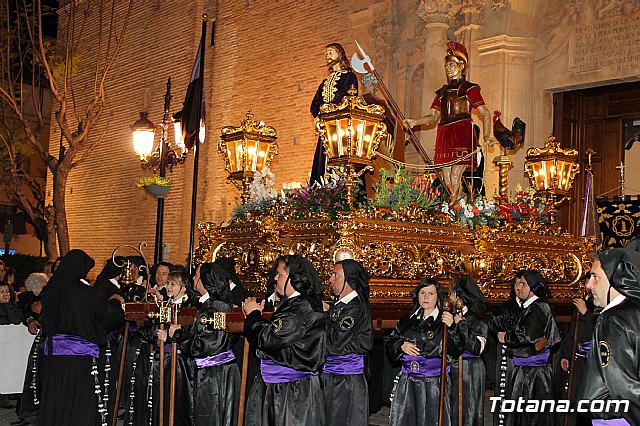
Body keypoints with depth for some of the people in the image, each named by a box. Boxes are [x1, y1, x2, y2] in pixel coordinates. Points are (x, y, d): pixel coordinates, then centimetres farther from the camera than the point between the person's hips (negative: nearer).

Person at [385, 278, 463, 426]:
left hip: (434, 384, -4)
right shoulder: (407, 321, 11)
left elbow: (456, 351, -11)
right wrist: (401, 345, -3)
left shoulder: (445, 321, -2)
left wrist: (451, 328, -24)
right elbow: (389, 341, 16)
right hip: (406, 383, 4)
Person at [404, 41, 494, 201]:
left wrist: (486, 137, -11)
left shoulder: (470, 88, 7)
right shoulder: (442, 91, 23)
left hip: (462, 134, -5)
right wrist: (414, 122, 3)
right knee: (447, 180, 1)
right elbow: (433, 116, 20)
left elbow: (485, 114, 3)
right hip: (444, 136, 5)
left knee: (455, 178, -15)